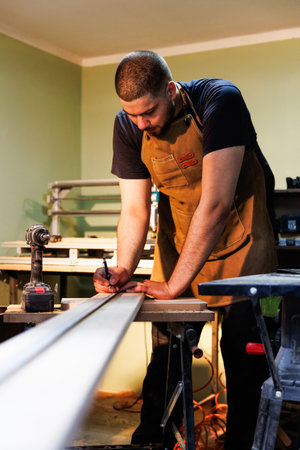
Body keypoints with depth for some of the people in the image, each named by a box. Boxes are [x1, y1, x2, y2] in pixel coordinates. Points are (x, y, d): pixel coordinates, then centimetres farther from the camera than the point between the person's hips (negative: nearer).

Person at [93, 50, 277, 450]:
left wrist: (175, 284, -30)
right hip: (180, 233, 4)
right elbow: (135, 209, -8)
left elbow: (216, 204, -31)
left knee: (242, 351, -4)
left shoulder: (220, 100, -25)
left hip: (238, 233, -3)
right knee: (167, 346, 2)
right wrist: (123, 270, -25)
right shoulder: (128, 125, -10)